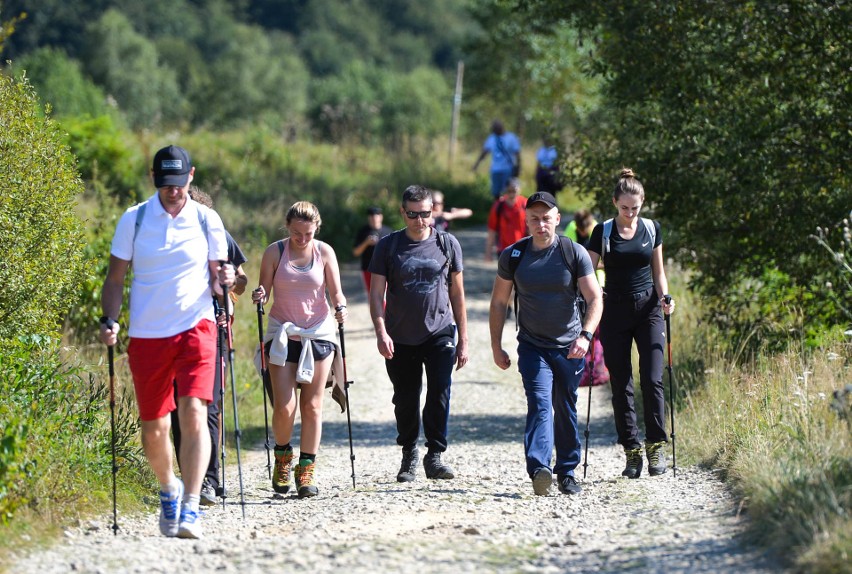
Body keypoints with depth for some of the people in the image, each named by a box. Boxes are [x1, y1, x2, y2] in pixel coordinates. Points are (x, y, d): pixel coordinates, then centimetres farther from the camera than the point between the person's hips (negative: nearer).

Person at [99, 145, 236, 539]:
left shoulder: (206, 220, 4)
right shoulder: (133, 220, 4)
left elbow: (215, 278, 10)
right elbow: (116, 278, 8)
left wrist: (223, 281, -13)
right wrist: (109, 321, -7)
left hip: (196, 327, -1)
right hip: (147, 334, 1)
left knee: (194, 413, -19)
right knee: (154, 427, 6)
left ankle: (190, 507, -19)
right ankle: (169, 488, 35)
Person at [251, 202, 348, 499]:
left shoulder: (324, 252, 1)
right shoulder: (275, 252, -2)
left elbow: (336, 292, 4)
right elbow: (264, 291, 2)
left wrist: (340, 307, -17)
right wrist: (259, 296, -20)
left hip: (318, 333, 1)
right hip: (282, 333, -1)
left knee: (312, 406, 1)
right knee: (284, 407, -9)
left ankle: (306, 469, 10)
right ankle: (283, 456, 18)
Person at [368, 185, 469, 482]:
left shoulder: (447, 244, 3)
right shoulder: (388, 246, 0)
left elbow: (457, 293, 9)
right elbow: (376, 292, 0)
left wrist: (463, 339, 7)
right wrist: (381, 331, -15)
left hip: (439, 333, 0)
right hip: (400, 338, 0)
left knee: (440, 392, -15)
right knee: (405, 400, 7)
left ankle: (434, 455, -7)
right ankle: (409, 454, 26)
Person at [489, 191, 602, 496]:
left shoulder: (575, 253, -5)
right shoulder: (513, 256, -1)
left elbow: (595, 298, -8)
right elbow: (499, 302, 8)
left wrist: (585, 336, -23)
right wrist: (496, 347, 5)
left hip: (569, 347, 1)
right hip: (532, 347, -1)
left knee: (566, 411, 8)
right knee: (539, 404, -18)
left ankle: (567, 472, 21)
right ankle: (539, 469, -33)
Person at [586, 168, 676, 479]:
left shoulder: (652, 229, 5)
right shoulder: (603, 232, 0)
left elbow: (658, 272, 13)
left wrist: (665, 297, -5)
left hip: (648, 309, 1)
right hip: (615, 312, 0)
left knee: (652, 380, -10)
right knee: (621, 385, 0)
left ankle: (656, 446, -1)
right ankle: (632, 451, 7)